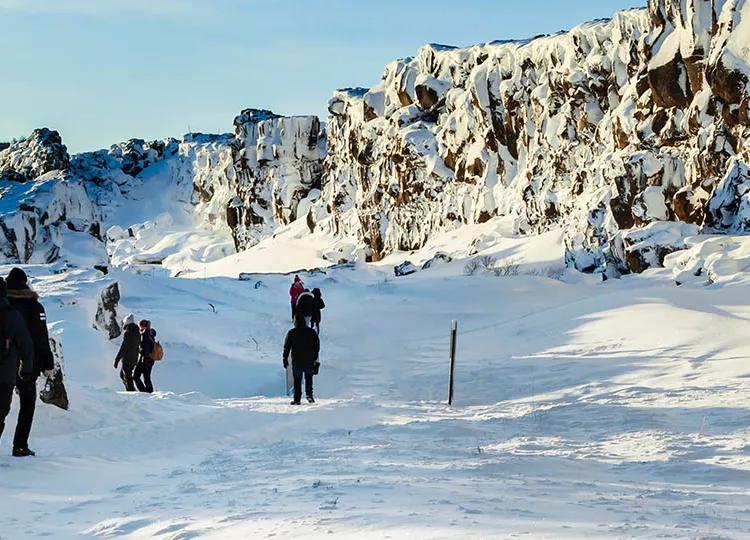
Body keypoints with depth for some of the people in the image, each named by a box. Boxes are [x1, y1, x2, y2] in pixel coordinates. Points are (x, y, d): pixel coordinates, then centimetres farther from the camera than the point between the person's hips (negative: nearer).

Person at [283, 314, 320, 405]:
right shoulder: (311, 332, -1)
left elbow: (286, 347, -3)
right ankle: (309, 395, 4)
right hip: (309, 360, 1)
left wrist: (285, 359, 6)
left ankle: (297, 399, 5)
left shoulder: (291, 333, -6)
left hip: (297, 361, -1)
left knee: (297, 380, 7)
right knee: (309, 378, 17)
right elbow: (317, 345, 5)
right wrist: (315, 357, 16)